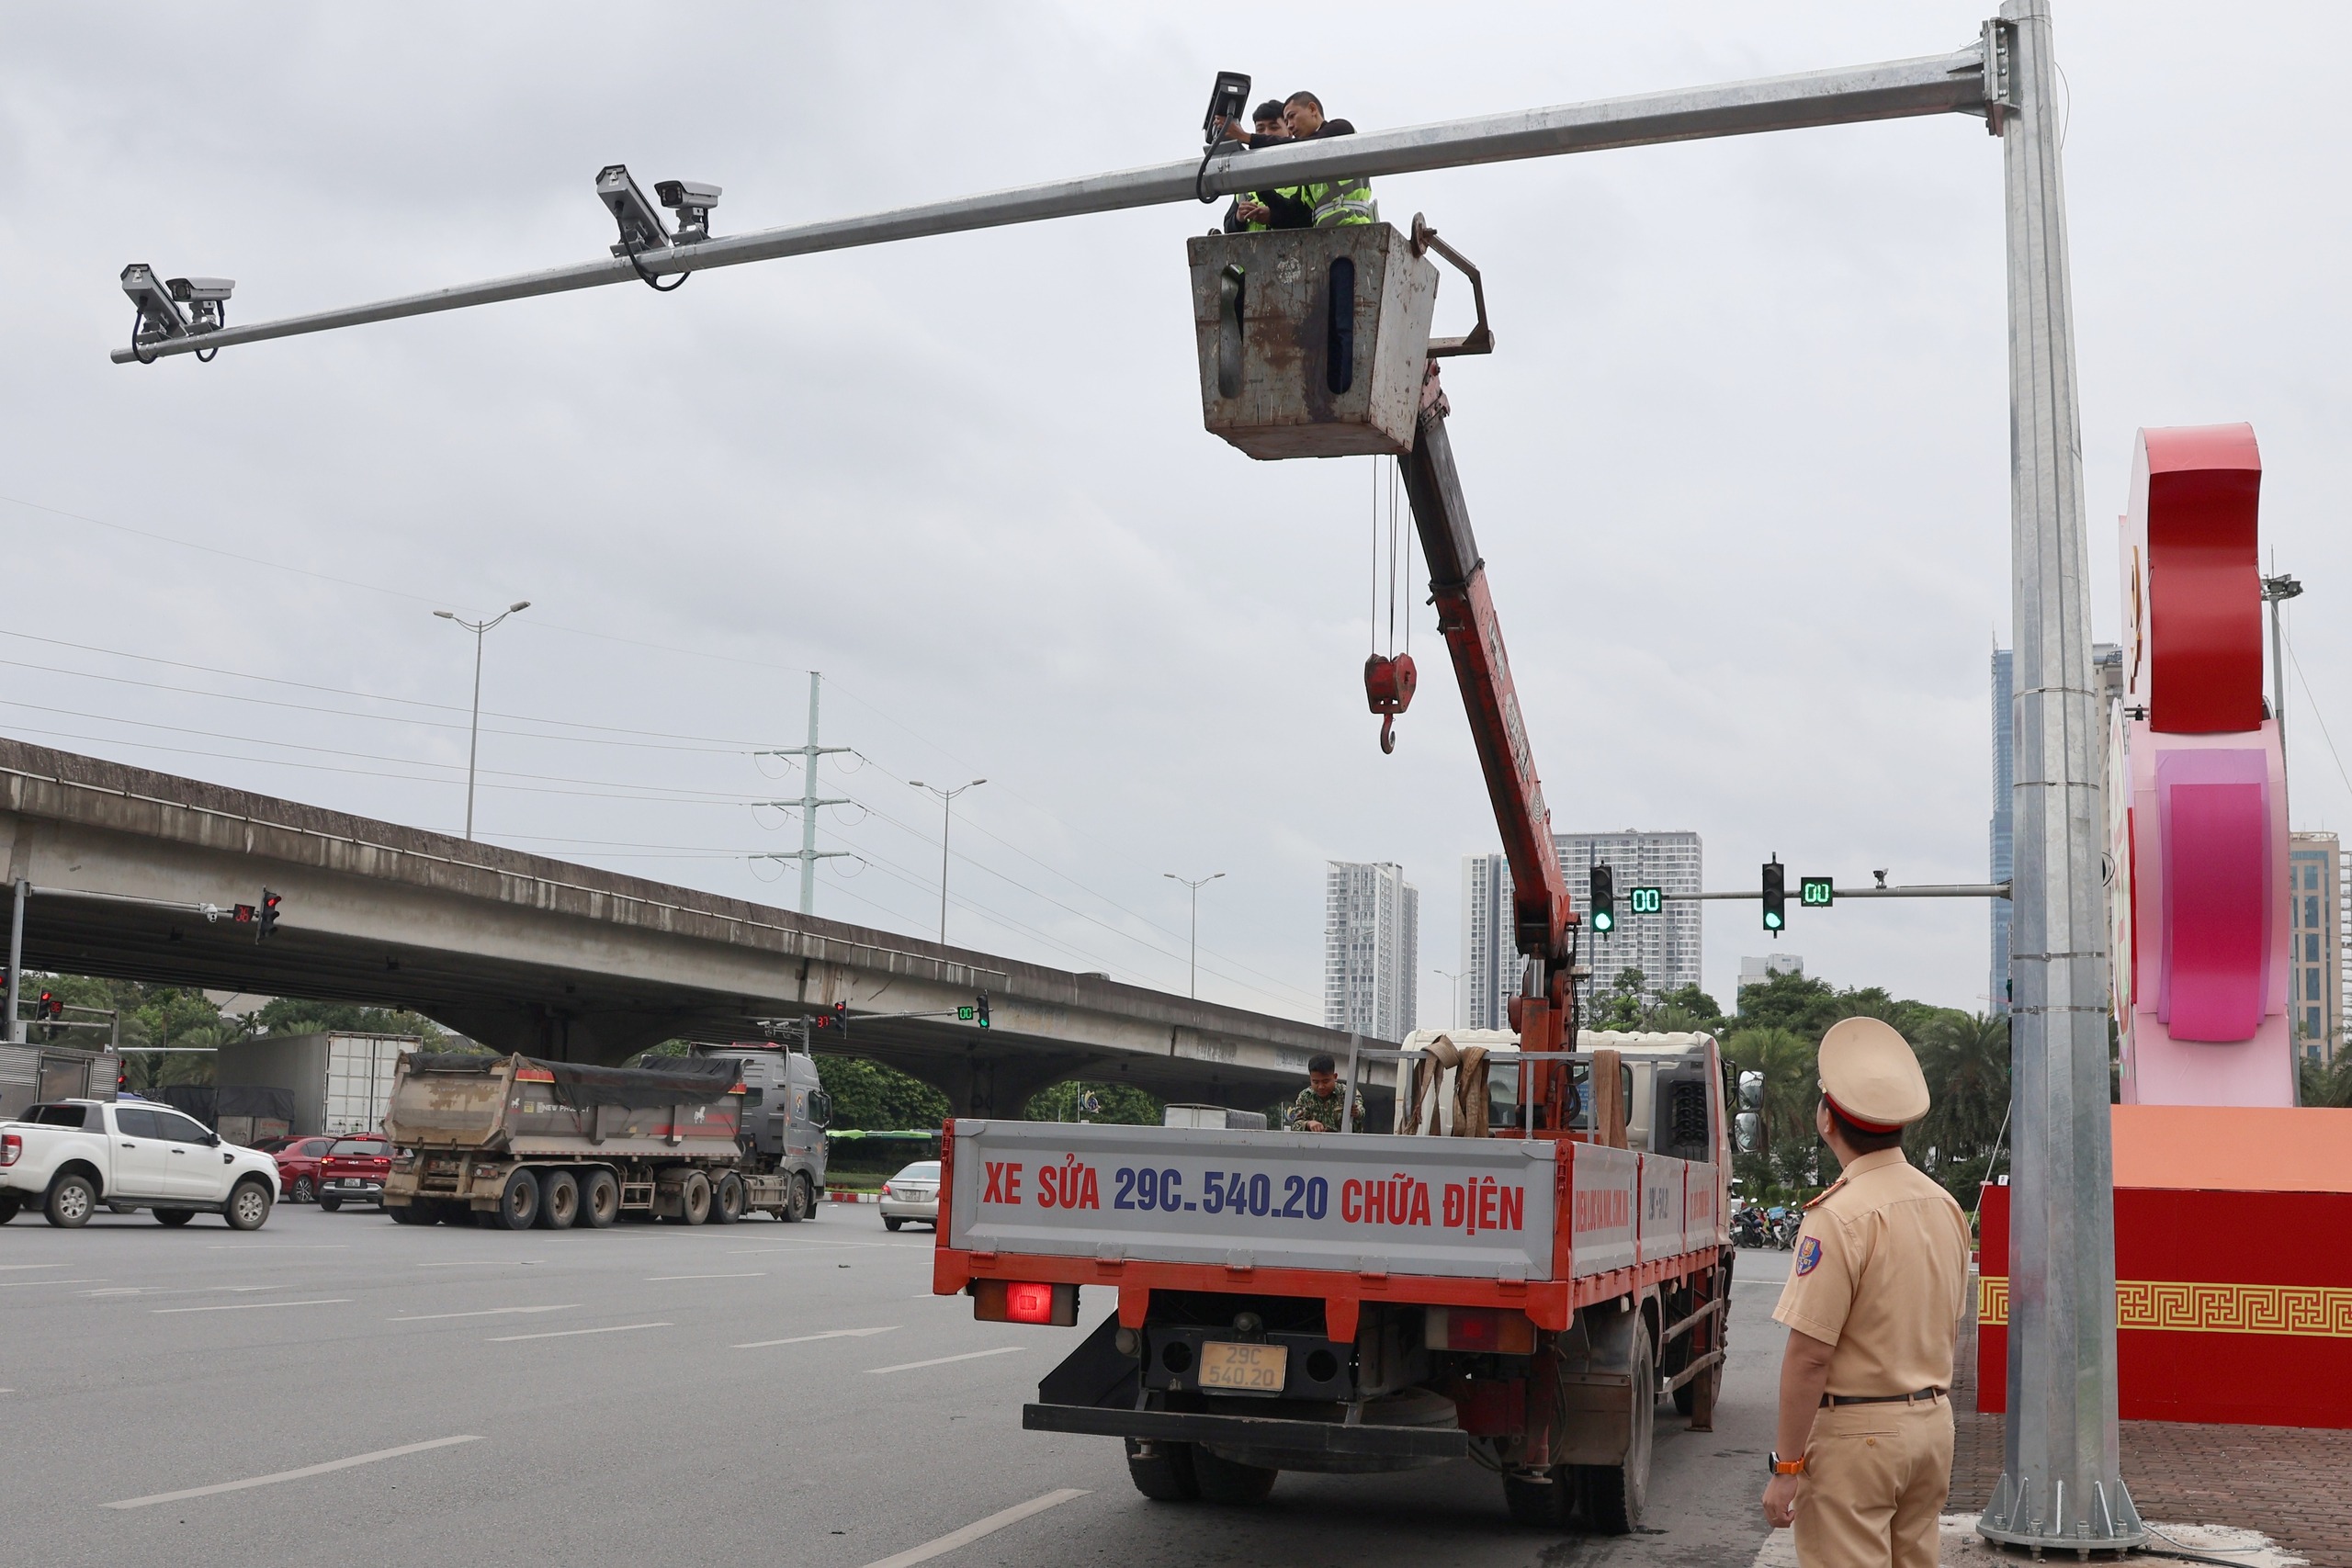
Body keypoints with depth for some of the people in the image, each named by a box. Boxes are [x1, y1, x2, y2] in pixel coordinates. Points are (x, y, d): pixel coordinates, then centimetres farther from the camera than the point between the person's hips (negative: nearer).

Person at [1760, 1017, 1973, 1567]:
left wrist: (1786, 1466, -16)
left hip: (1854, 1436, -8)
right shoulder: (1946, 1206, 7)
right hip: (1933, 1423, 8)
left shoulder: (1839, 1217, -19)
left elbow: (1809, 1355, -20)